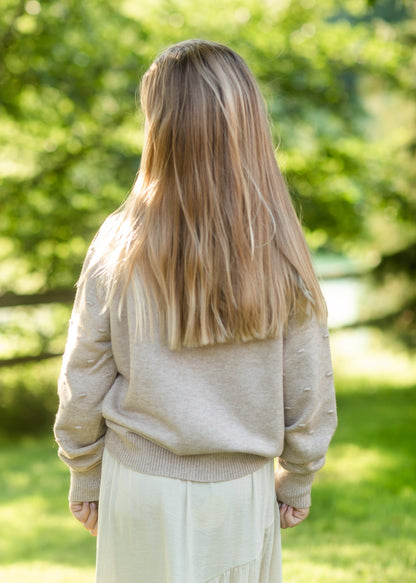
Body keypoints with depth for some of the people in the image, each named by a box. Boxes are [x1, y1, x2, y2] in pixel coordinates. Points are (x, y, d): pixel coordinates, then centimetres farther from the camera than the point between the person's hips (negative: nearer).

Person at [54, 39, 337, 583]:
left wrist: (85, 478, 10)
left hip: (142, 486, -1)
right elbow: (309, 390, -3)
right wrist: (297, 480, 12)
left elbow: (83, 386, -5)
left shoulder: (119, 248, -13)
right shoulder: (280, 255, -11)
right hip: (242, 488, 1)